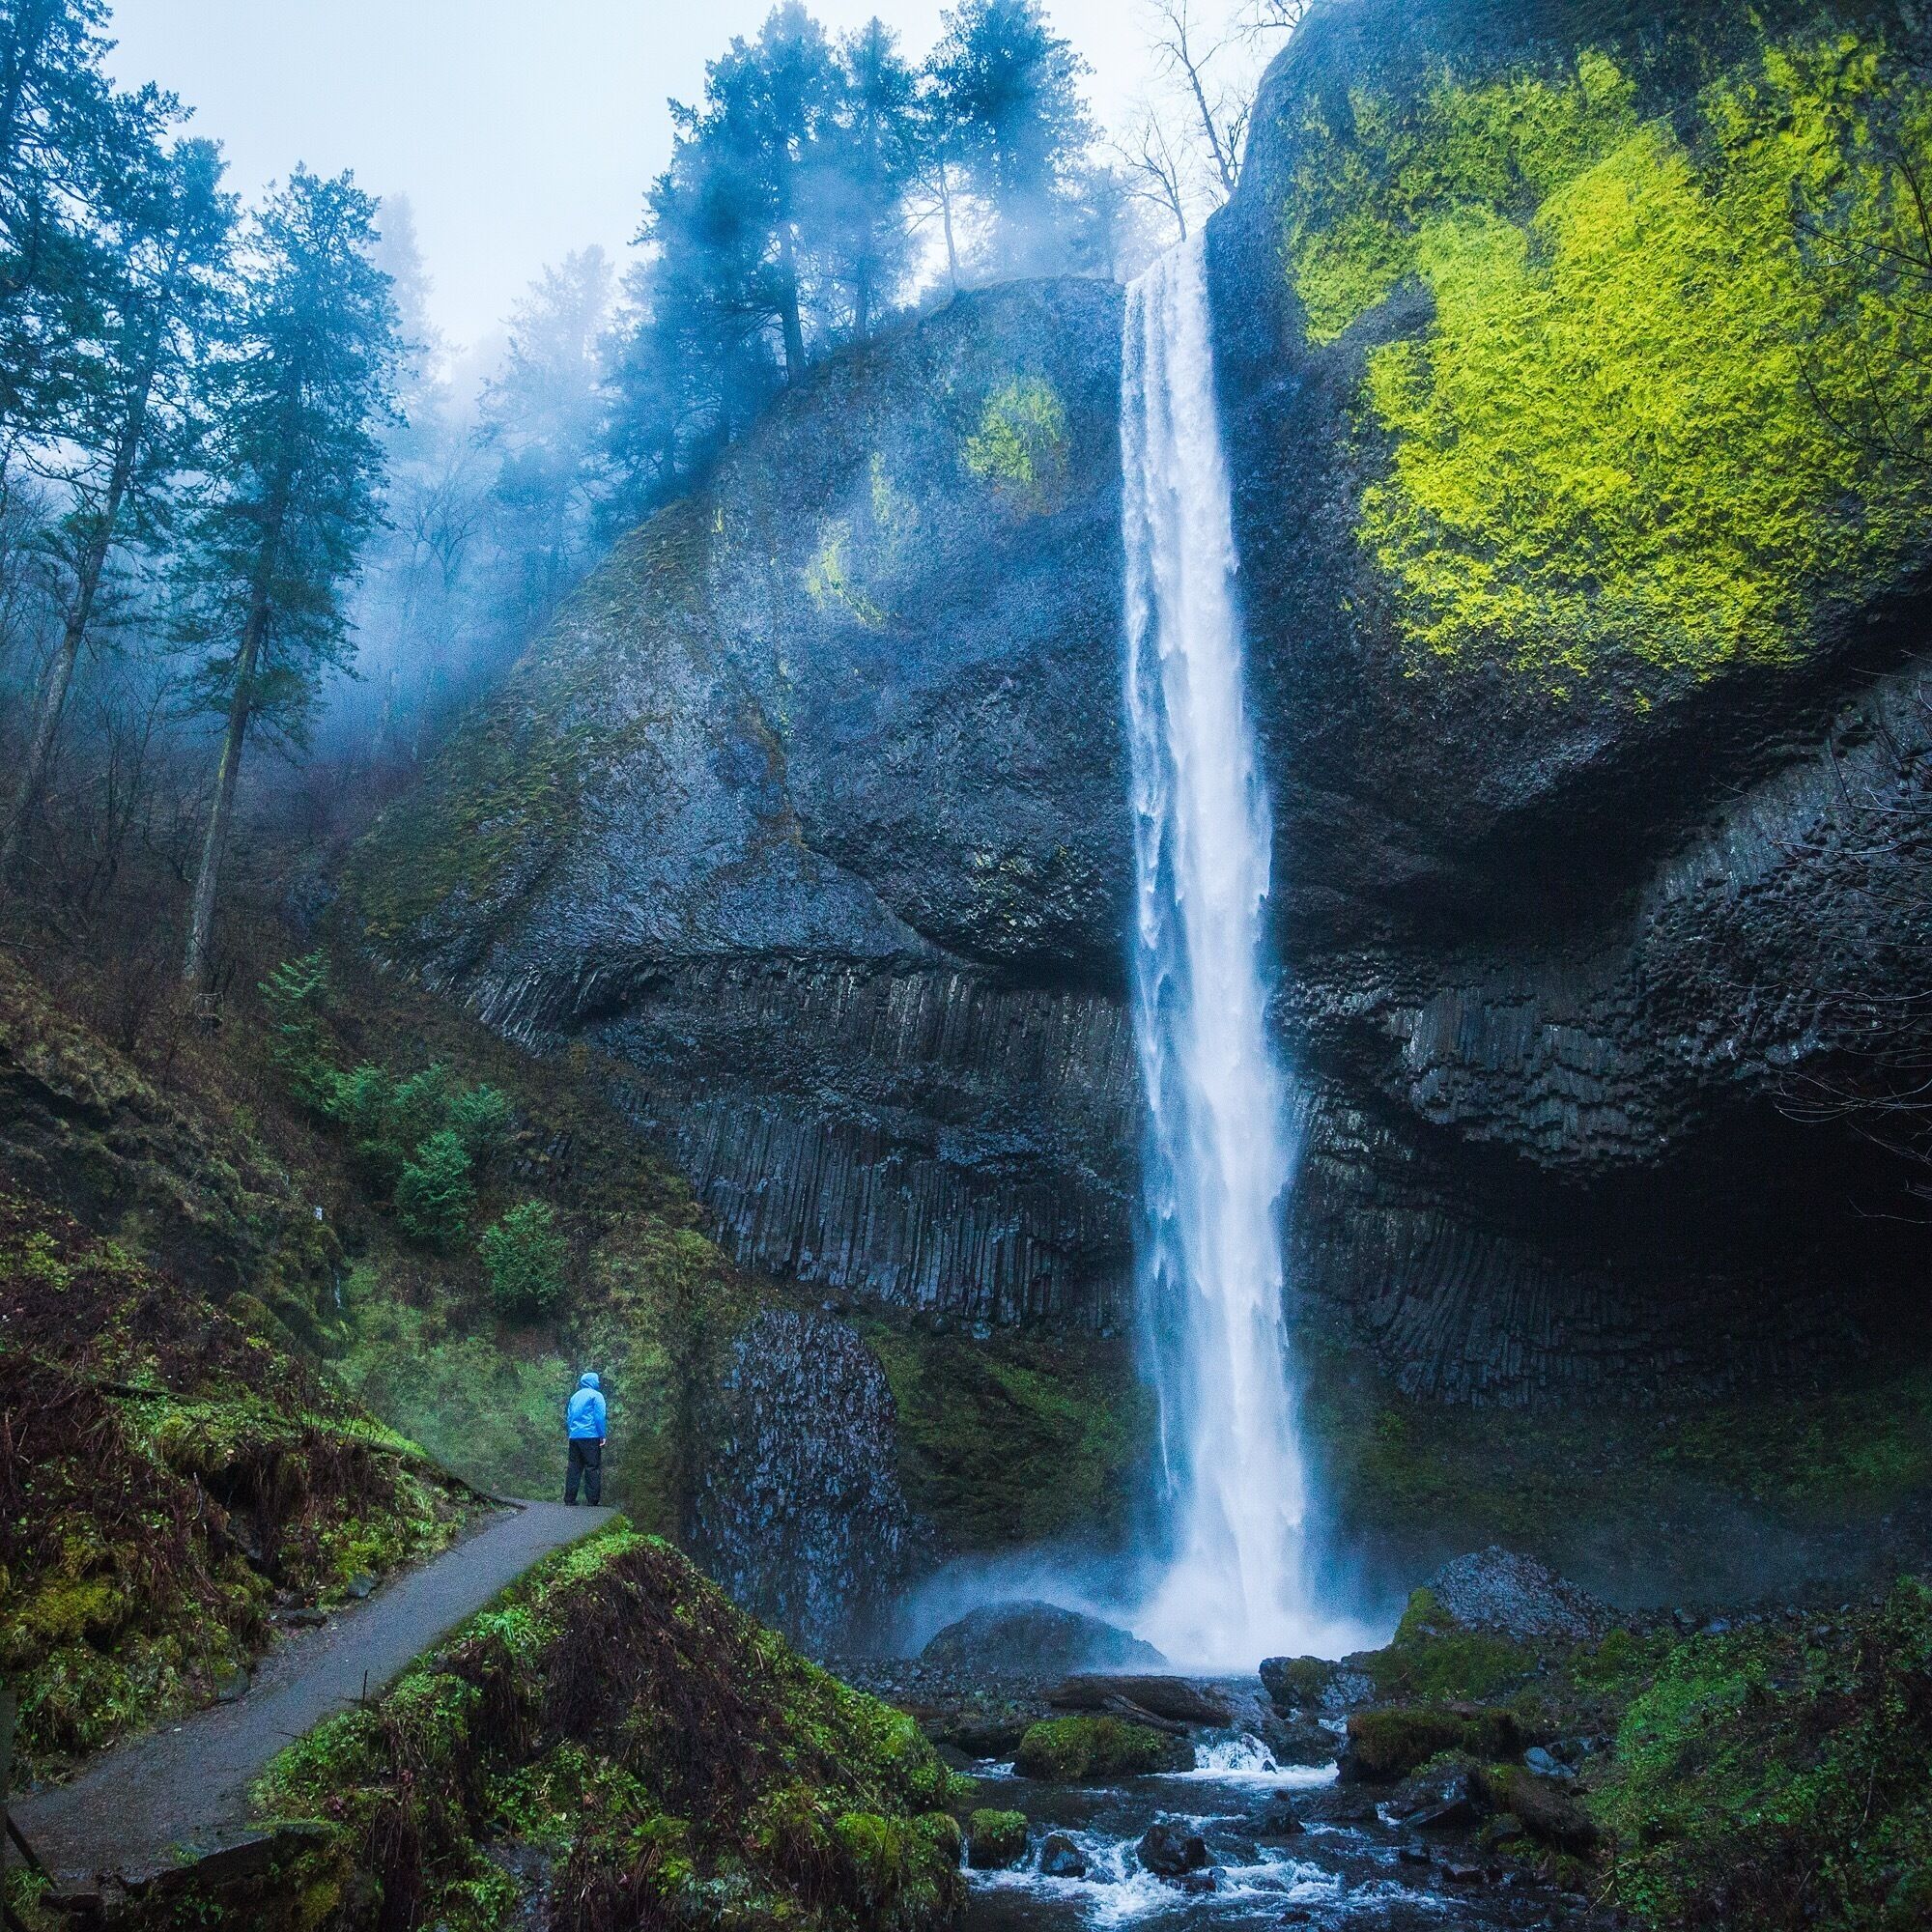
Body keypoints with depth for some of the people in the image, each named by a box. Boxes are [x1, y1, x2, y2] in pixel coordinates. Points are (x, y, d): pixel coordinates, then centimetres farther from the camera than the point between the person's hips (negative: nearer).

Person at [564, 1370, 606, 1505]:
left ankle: (569, 1498, 7)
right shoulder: (596, 1395, -2)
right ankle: (593, 1500, -6)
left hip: (574, 1437, 6)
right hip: (591, 1436, -6)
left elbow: (568, 1418, 18)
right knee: (592, 1468, -3)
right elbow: (600, 1417, -9)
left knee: (574, 1468, 9)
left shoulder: (574, 1397, 18)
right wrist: (602, 1436, -6)